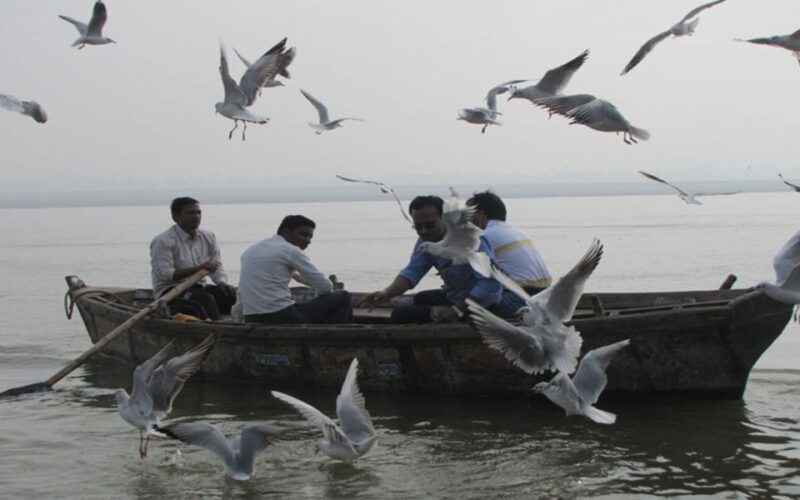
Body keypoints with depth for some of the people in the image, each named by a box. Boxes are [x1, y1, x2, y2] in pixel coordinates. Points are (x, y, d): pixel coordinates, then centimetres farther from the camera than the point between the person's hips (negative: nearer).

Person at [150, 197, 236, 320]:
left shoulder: (208, 237, 8)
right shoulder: (163, 241, -13)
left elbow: (217, 266, 11)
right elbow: (165, 274, -21)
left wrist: (222, 282, -14)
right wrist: (199, 269, -27)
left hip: (199, 287, 7)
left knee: (232, 295, -16)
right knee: (206, 299, -33)